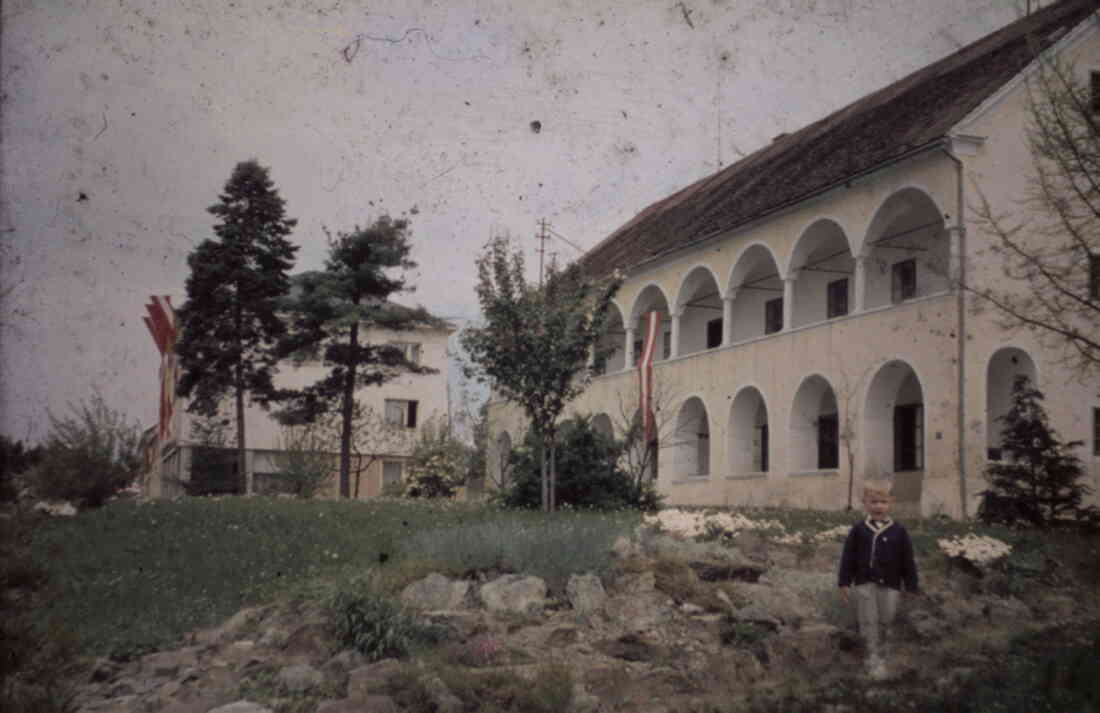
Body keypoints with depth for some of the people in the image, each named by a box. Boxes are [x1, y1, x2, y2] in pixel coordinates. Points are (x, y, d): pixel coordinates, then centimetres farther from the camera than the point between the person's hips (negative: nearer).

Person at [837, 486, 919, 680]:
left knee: (885, 621, 7)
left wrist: (911, 587, 3)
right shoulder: (858, 530, -1)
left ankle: (881, 652, 29)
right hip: (865, 583, -1)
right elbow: (848, 557, 1)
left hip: (890, 585, 1)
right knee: (869, 622, -2)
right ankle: (874, 659, 3)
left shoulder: (898, 531, 0)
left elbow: (907, 560, 4)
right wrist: (844, 582, -2)